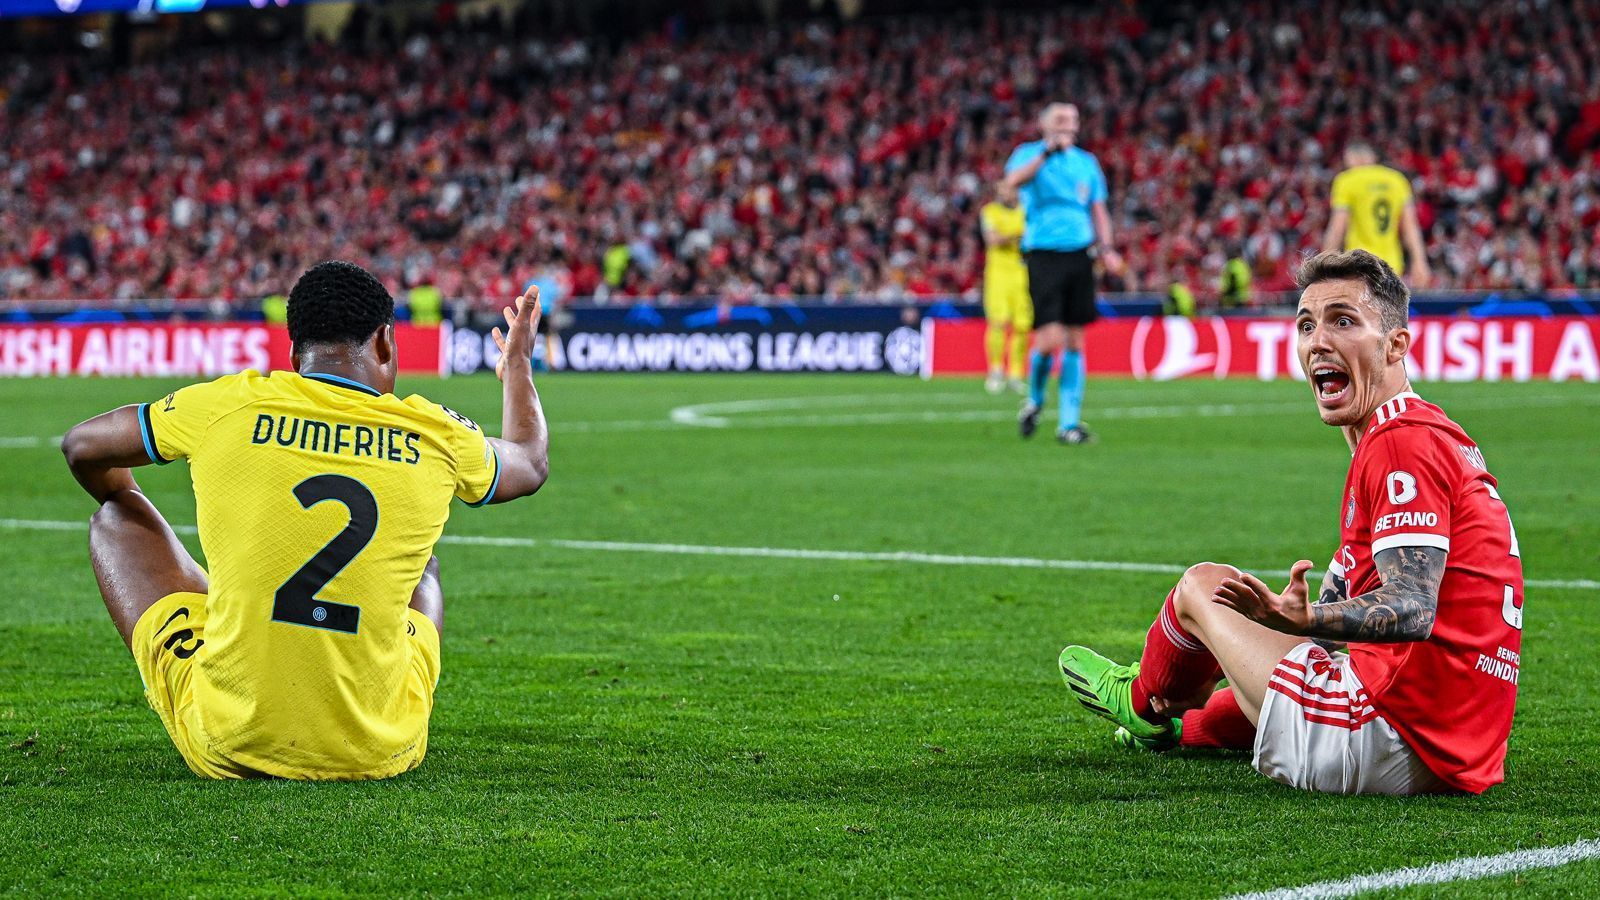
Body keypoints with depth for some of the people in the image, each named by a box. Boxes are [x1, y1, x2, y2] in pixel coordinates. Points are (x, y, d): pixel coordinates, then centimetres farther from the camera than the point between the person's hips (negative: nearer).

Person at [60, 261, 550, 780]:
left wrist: (121, 501, 36)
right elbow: (530, 464, 24)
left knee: (117, 519, 23)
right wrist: (517, 367, 45)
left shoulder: (229, 406, -4)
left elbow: (82, 447, 13)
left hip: (225, 751, -2)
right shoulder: (437, 437, -1)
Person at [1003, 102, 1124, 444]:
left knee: (1075, 340, 2)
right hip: (1043, 255, -4)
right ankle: (1034, 400, 15)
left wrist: (1106, 248, 2)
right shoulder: (1029, 153, 2)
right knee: (1050, 338, -13)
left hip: (1079, 256, 4)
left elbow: (1098, 210, 16)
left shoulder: (1087, 162, 14)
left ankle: (1069, 423, 6)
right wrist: (1048, 152, -27)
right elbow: (1014, 180, -20)